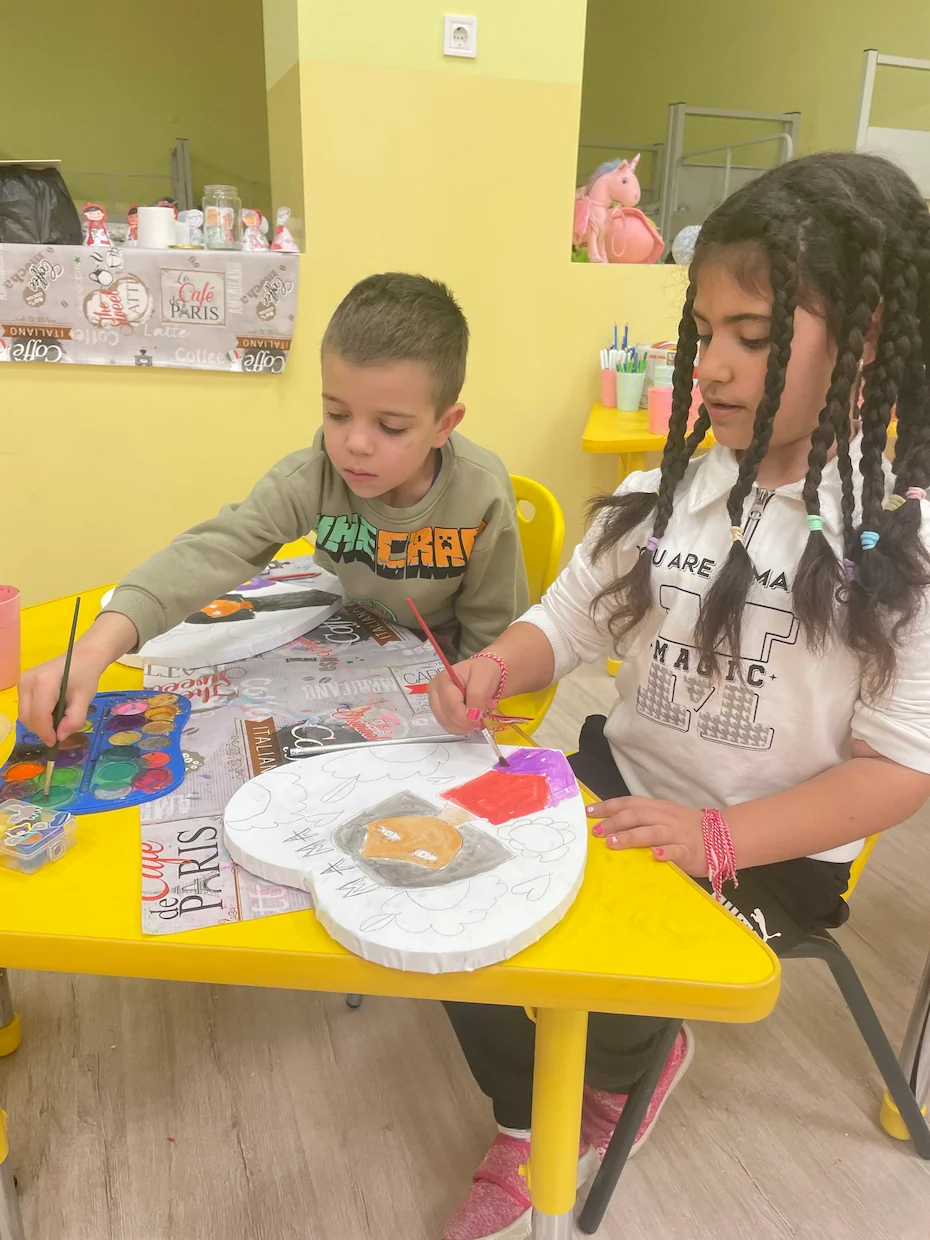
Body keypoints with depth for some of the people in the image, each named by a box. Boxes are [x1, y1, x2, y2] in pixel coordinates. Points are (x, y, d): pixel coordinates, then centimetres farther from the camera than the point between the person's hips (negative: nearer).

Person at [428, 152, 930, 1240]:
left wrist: (717, 840, -26)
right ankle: (528, 1133, 17)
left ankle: (628, 1068, 23)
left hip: (770, 852, -4)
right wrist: (494, 670, -17)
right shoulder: (665, 490, 0)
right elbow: (565, 623, 6)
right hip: (619, 785, 5)